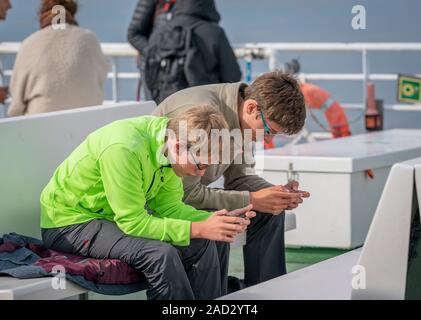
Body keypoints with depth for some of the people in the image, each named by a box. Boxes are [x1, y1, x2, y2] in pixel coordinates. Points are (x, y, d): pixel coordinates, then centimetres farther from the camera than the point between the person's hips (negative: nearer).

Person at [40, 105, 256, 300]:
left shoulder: (171, 132, -10)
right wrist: (199, 229, -31)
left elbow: (168, 205, -2)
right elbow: (133, 222, -30)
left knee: (214, 242, -3)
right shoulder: (123, 149, -34)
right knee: (160, 254, -31)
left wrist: (211, 221, -18)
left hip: (123, 215, 8)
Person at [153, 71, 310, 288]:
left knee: (269, 211, -1)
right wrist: (251, 200, -28)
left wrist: (279, 194, -13)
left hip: (189, 191, 9)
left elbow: (238, 177, 5)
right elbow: (187, 194, -31)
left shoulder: (239, 116, -6)